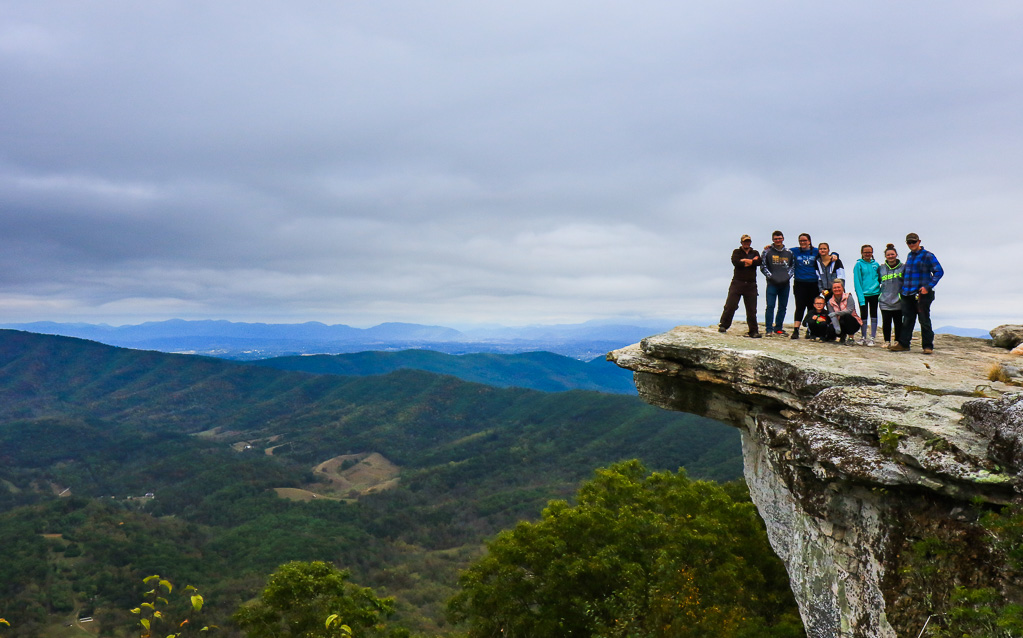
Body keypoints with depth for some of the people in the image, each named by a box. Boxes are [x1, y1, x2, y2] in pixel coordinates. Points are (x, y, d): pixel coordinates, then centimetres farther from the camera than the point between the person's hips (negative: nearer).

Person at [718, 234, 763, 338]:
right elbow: (735, 262, -11)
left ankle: (754, 331, 7)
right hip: (737, 283, -2)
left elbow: (758, 262, -5)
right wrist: (751, 261, -4)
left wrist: (745, 261, -8)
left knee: (752, 309, 2)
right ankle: (723, 326, 3)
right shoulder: (736, 252, 10)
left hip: (751, 285, 2)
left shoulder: (755, 253, 17)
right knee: (730, 305, -8)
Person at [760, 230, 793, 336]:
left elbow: (792, 266, 17)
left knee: (783, 307, 7)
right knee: (770, 306, -9)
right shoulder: (768, 252, 3)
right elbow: (763, 266, 3)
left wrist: (788, 276, 0)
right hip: (772, 283, -3)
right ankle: (769, 329, -5)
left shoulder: (789, 253, 12)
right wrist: (771, 276, -8)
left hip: (785, 284, 3)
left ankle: (778, 328, 17)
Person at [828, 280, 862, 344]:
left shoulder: (848, 297, -9)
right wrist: (837, 327, -31)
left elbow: (850, 310, -24)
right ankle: (843, 335, 9)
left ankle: (851, 338, -18)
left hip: (853, 323, -3)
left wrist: (836, 313, -38)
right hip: (840, 323, 3)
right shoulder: (830, 302, 0)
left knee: (846, 316, -34)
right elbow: (833, 317, -13)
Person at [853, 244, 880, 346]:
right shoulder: (859, 264, -3)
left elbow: (880, 279, 11)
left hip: (875, 293, 3)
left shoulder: (876, 264, 7)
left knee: (874, 315, 6)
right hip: (863, 294, -3)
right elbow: (857, 281, -8)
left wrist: (881, 292, -1)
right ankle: (863, 337, 16)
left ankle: (872, 338, 12)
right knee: (863, 316, 5)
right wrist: (860, 296, -15)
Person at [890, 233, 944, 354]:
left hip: (922, 294, -6)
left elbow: (939, 272, -7)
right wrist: (903, 288, 16)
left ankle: (928, 346, 4)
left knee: (924, 321, -2)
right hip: (908, 294, 6)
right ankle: (903, 344, 14)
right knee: (907, 320, 9)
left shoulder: (928, 256, -3)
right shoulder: (909, 256, 17)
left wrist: (928, 286, -17)